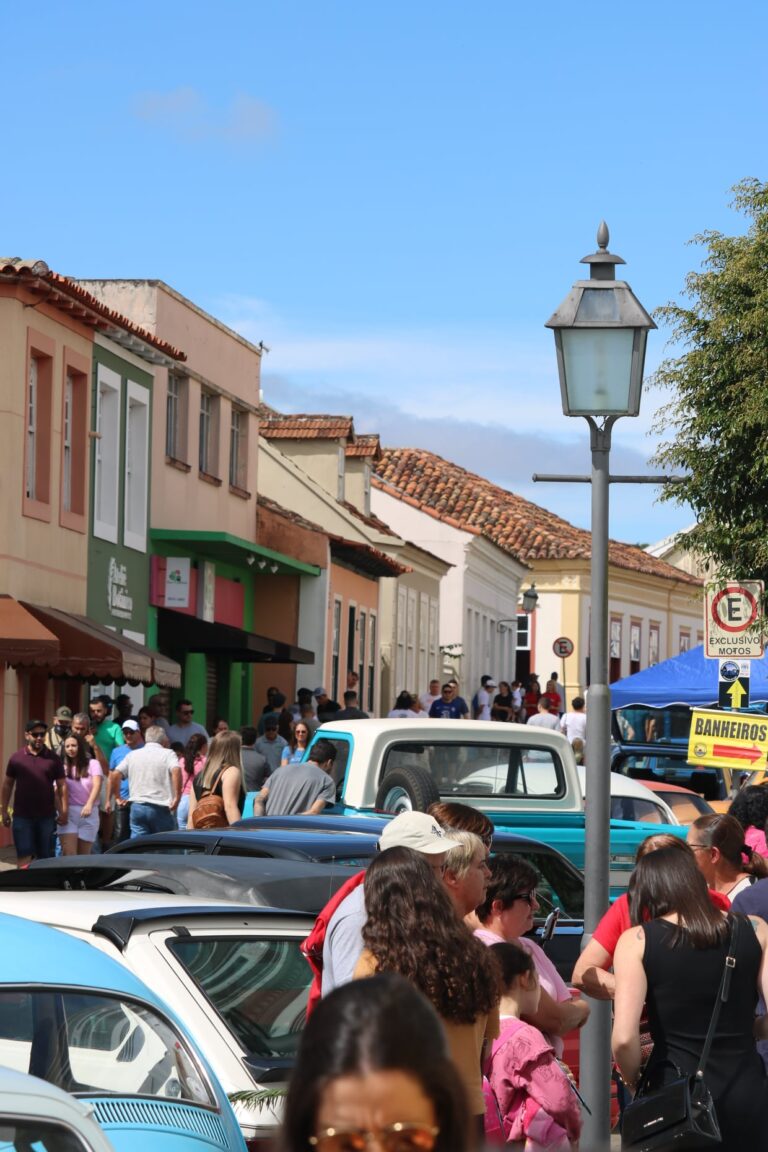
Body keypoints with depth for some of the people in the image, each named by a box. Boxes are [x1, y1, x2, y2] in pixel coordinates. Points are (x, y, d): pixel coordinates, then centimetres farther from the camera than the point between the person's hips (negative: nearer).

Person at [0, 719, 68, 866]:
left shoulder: (54, 759, 2)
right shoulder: (16, 758, 2)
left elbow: (62, 786, 3)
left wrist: (64, 811, -4)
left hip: (47, 816, 1)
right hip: (22, 816, -1)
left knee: (45, 856, 9)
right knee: (24, 855, -5)